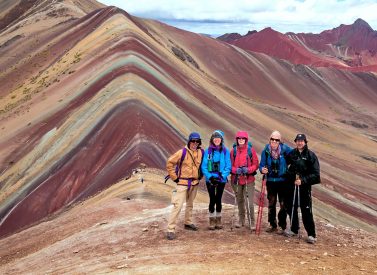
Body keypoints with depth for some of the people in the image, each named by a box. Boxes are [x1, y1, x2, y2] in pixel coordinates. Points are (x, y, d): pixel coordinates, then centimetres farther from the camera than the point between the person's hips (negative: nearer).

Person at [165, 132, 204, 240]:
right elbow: (169, 163, -10)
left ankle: (188, 223, 38)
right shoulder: (182, 152, -14)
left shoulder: (201, 153, 1)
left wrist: (200, 175, 13)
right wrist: (174, 177, -9)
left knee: (190, 204, 21)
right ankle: (170, 229, -9)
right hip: (183, 183, -6)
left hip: (195, 183, 6)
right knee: (177, 205, -12)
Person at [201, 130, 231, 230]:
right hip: (210, 179, -1)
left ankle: (218, 220, 24)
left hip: (221, 180, 1)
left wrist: (222, 176, -15)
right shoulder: (208, 151, -4)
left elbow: (228, 166, -3)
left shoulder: (225, 151, -3)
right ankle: (212, 221, 15)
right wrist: (210, 177, -14)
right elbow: (204, 166, -3)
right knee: (212, 199, 2)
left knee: (218, 199, 10)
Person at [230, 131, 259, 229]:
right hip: (237, 180, 3)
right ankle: (241, 220, 31)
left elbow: (255, 164, -1)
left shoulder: (251, 150, -2)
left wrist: (248, 169, -18)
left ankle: (252, 222, 3)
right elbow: (230, 165, 4)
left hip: (249, 179, -2)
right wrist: (236, 170, -16)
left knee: (250, 202, -8)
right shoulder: (233, 151, 2)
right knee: (239, 201, 15)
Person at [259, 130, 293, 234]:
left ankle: (282, 225, 16)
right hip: (270, 181, 2)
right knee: (271, 203, 12)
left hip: (283, 181, -2)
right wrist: (262, 170, -19)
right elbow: (262, 164, 2)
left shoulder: (285, 149, -10)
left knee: (283, 204, 3)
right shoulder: (266, 151, -3)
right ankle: (272, 224, 25)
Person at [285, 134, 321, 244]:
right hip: (292, 185, 5)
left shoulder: (311, 155, -5)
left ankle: (312, 235, 3)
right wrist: (290, 178, 4)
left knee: (306, 211, -6)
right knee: (291, 208, 12)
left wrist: (303, 180, -18)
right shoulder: (292, 154, 7)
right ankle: (294, 229, 30)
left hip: (305, 186, -4)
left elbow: (315, 174, -8)